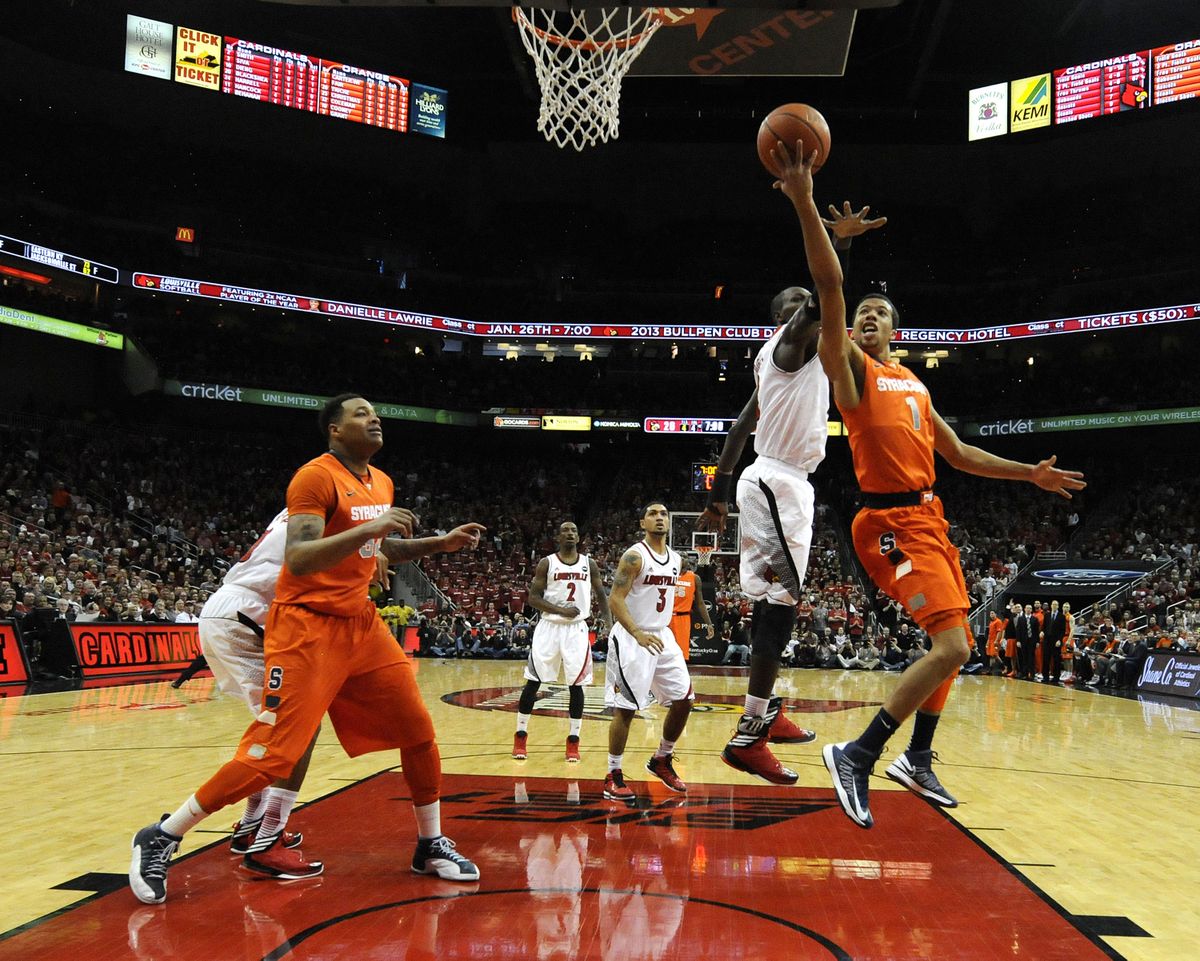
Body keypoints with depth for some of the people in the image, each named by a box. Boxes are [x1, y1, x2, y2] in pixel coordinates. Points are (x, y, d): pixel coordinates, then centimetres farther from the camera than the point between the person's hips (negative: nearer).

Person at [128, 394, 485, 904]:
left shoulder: (381, 483, 11)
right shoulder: (317, 476, -15)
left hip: (360, 623, 8)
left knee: (418, 731, 6)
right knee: (272, 752, -11)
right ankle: (160, 839, 5)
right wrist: (367, 529, -32)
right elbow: (297, 560, -26)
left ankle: (431, 847, 23)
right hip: (308, 625, -8)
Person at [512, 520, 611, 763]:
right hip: (549, 627, -1)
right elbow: (533, 598, -4)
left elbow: (601, 595, 13)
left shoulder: (589, 565, 6)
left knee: (576, 685, 0)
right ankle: (521, 736, 12)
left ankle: (573, 740, 10)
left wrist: (606, 618, -5)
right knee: (533, 682, -1)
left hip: (577, 629, 2)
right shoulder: (546, 563, -1)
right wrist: (561, 610, -17)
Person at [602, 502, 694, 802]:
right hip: (631, 639, -7)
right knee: (625, 708, -5)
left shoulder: (675, 559, 9)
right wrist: (639, 635, -31)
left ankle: (662, 761, 24)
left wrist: (662, 631, 18)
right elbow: (615, 599, -20)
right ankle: (613, 777, 5)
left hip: (662, 637, 7)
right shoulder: (634, 556, -14)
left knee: (684, 701, 6)